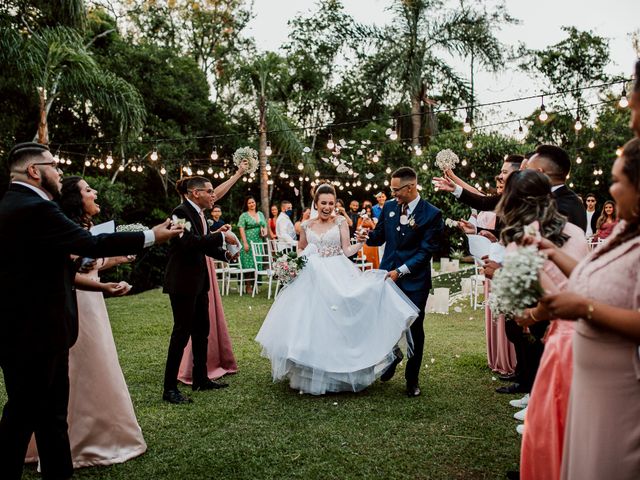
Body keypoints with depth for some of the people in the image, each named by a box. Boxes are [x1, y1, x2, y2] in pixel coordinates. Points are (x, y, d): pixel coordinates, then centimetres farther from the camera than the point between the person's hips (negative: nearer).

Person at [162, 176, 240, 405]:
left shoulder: (199, 214, 11)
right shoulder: (181, 212, -17)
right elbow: (191, 242, -30)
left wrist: (225, 253, 4)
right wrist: (222, 236, -24)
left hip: (198, 281, 10)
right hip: (183, 281, -10)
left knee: (202, 330, 16)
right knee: (182, 332, -5)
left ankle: (200, 378, 30)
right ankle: (170, 388, 4)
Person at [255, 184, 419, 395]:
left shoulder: (340, 221, 1)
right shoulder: (307, 225, 8)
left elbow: (346, 250, -2)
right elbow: (300, 249, 23)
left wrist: (361, 243, -19)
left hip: (338, 276, -2)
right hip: (313, 278, 2)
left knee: (337, 322, -3)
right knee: (311, 322, 2)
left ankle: (338, 374, 13)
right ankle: (312, 375, 15)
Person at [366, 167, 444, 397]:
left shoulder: (432, 214, -11)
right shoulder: (389, 207, 3)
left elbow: (426, 251, -12)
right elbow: (379, 236, 11)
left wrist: (401, 271, -18)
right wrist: (368, 235, -13)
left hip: (414, 281, -3)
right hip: (388, 275, 4)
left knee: (414, 329, 7)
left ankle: (412, 380, 23)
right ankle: (391, 359, 37)